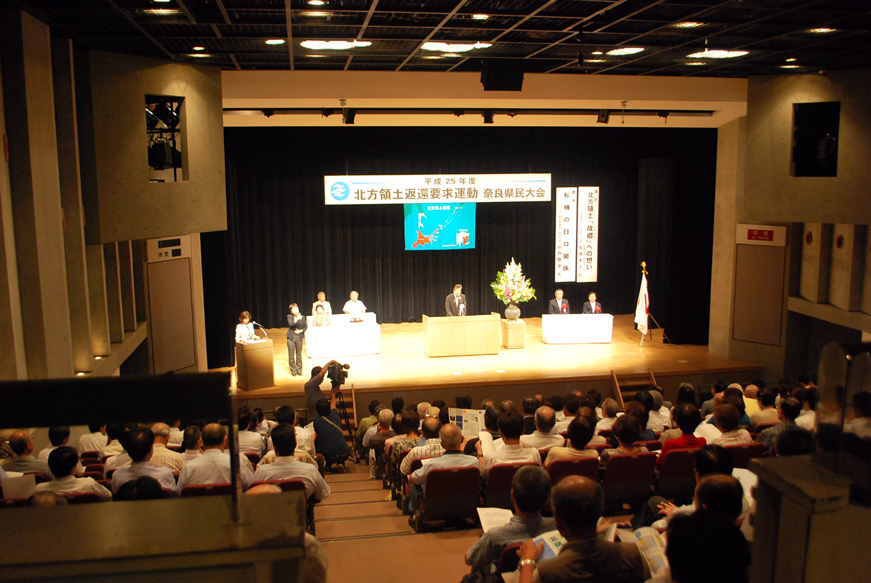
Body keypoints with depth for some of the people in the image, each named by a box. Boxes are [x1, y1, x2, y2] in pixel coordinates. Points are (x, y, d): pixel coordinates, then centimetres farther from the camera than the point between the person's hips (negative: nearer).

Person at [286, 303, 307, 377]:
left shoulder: (302, 317, 3)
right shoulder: (289, 317, -3)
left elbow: (305, 326, 8)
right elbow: (291, 324, -20)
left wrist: (301, 331, -9)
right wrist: (296, 319, -33)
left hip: (299, 338, 1)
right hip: (291, 338, -1)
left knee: (299, 355, 8)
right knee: (291, 355, 3)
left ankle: (299, 370, 20)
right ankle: (293, 371, 14)